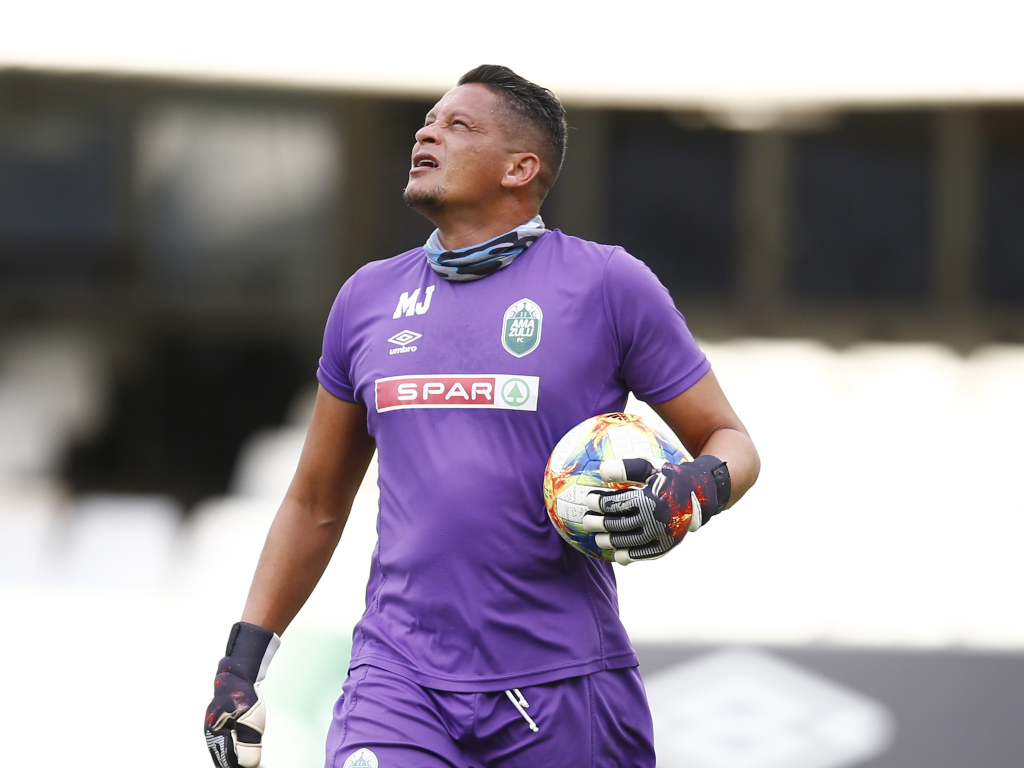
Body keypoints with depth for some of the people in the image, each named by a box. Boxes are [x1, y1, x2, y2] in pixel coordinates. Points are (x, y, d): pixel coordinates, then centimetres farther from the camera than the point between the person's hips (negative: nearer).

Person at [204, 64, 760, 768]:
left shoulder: (608, 284, -1)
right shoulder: (370, 297, 13)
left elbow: (730, 443, 5)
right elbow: (316, 504, 21)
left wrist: (689, 499, -18)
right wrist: (243, 658, 17)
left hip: (563, 689, -2)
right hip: (400, 680, 2)